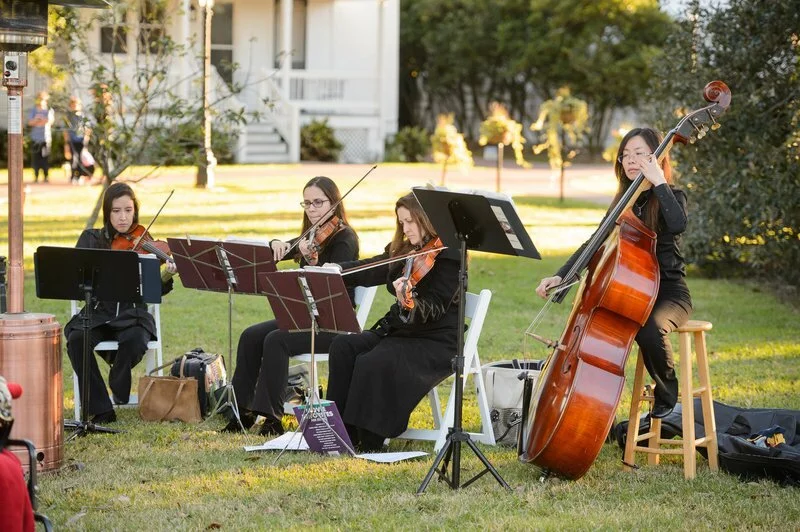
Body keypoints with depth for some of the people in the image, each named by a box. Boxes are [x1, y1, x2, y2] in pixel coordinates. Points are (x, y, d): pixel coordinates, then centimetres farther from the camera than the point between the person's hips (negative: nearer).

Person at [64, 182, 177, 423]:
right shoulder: (91, 239, 7)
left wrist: (166, 277, -22)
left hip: (132, 315, -1)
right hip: (97, 314, 1)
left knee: (134, 339, -35)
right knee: (76, 339, -31)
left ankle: (119, 391, -4)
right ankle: (101, 410, -23)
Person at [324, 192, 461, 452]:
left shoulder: (447, 257, -11)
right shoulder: (404, 252, 13)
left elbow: (435, 310, -21)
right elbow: (369, 271, 10)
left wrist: (409, 303, -41)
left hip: (435, 343, -8)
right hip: (399, 332, 8)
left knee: (373, 363, -29)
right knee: (343, 347, -13)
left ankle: (369, 441, -19)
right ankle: (341, 429, -15)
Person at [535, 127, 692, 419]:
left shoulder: (671, 197, -4)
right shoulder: (623, 202, 13)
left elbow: (678, 224, -29)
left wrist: (659, 182, -24)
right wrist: (561, 275, -2)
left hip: (668, 292, -5)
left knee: (650, 330, -37)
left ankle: (667, 395, -8)